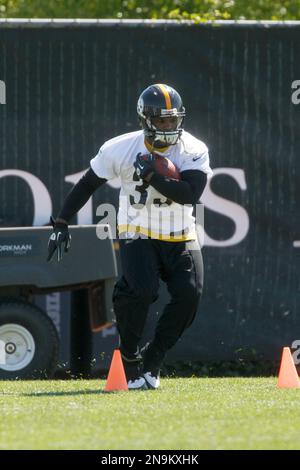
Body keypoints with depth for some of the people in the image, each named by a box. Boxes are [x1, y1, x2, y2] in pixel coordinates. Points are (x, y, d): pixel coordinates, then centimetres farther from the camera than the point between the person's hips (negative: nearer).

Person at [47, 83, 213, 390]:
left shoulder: (194, 151, -9)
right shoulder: (121, 149, -9)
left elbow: (191, 194, -23)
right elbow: (87, 184, 2)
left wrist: (152, 177, -29)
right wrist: (61, 223, 1)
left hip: (181, 238, 2)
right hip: (138, 235, -2)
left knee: (189, 295, -19)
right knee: (141, 290, -27)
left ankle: (152, 359, 2)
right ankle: (130, 358, -3)